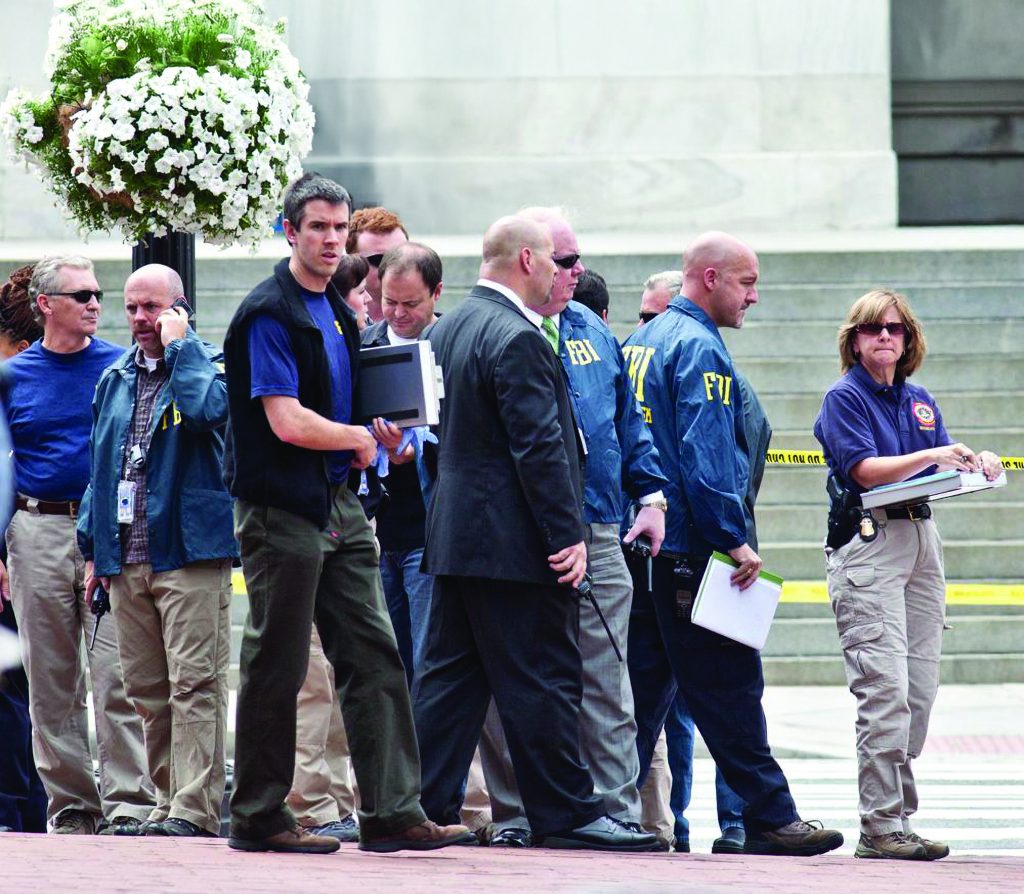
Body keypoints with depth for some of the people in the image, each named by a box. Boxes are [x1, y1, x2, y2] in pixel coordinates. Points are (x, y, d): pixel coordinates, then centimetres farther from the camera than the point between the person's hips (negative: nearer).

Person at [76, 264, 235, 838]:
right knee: (147, 691, 7)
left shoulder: (209, 365, 2)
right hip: (126, 560, 7)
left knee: (194, 684, -10)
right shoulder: (114, 381, 20)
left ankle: (195, 807, -13)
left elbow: (208, 411, -22)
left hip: (189, 553, -7)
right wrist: (93, 547, 18)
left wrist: (179, 346, -12)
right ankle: (170, 801, 12)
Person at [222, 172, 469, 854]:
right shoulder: (270, 314, -13)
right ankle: (259, 817, 8)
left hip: (339, 507, 8)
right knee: (277, 667, -1)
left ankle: (393, 811, 0)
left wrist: (377, 439, 7)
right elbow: (287, 422, -21)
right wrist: (359, 437, -5)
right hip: (282, 510, -8)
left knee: (374, 656, 2)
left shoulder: (337, 313, 15)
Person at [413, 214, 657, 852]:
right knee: (543, 681, -4)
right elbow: (540, 447, -20)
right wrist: (568, 534, -18)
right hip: (516, 539, -9)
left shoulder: (449, 329, 13)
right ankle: (566, 813, 0)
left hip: (454, 532, 9)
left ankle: (427, 806, 11)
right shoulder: (518, 339, -17)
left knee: (453, 675, 11)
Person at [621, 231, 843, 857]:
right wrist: (735, 542, -18)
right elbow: (705, 457, -20)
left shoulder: (643, 341, 16)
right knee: (729, 687, -6)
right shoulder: (700, 348, -12)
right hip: (688, 547, -9)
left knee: (646, 684, 11)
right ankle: (770, 818, -3)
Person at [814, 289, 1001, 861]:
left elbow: (948, 465, 17)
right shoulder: (845, 398, -2)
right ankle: (881, 827, -15)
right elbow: (866, 469, -13)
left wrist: (976, 465, -5)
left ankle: (898, 814, 11)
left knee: (921, 689, 5)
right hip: (867, 541, -7)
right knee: (885, 689, -14)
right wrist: (931, 456, -22)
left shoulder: (919, 401, 18)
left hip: (921, 541, 7)